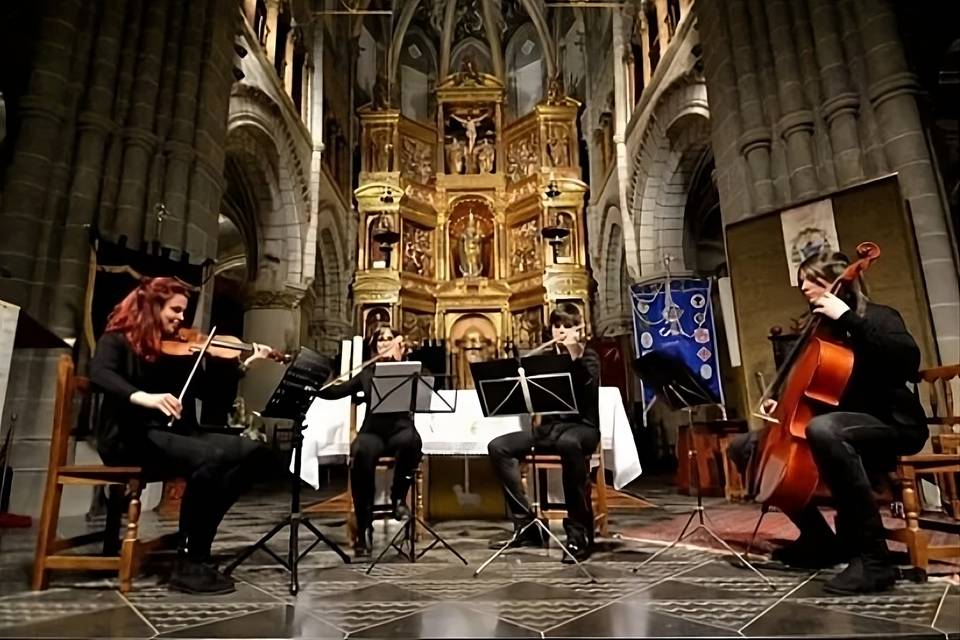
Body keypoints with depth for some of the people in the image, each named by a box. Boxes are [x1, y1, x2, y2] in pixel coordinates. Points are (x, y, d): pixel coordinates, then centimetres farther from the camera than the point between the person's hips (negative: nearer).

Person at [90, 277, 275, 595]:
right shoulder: (118, 340, 2)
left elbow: (206, 389, 10)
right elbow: (99, 374, -20)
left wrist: (244, 365, 0)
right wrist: (144, 397, -39)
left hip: (176, 433, 6)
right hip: (132, 435, -6)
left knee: (253, 451, -16)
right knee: (210, 458, -34)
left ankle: (195, 545, -11)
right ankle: (189, 563, -18)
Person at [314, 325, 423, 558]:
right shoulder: (366, 373, 16)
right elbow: (335, 392, 11)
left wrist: (397, 360, -13)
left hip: (400, 427, -1)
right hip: (372, 430, 1)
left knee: (412, 440, -38)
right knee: (361, 454, -35)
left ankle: (398, 497, -12)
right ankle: (364, 527, -25)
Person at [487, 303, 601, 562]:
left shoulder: (588, 357, 4)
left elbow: (588, 387, -18)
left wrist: (574, 355, -22)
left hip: (581, 426, -5)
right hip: (549, 426, 5)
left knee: (568, 444, -42)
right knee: (498, 446, -16)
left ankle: (579, 532, -28)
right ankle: (525, 523, -10)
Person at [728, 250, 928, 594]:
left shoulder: (876, 316, -5)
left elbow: (908, 360, -28)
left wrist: (849, 318, -26)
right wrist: (782, 402, 3)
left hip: (891, 423, -8)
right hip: (842, 424, 8)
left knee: (823, 429, -43)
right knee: (745, 446, 1)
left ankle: (872, 557, -31)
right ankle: (820, 539, 6)